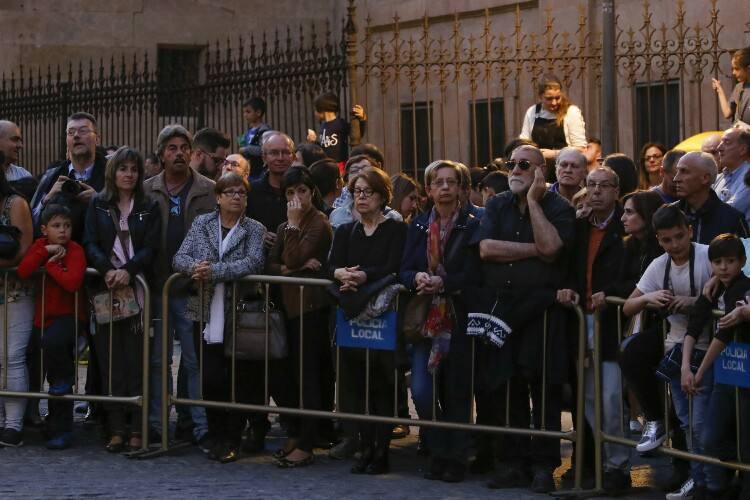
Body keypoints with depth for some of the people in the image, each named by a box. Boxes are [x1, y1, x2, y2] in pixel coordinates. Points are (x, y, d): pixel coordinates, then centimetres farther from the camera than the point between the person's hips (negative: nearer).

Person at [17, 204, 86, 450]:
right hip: (43, 316, 6)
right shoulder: (39, 246, 3)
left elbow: (72, 282, -28)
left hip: (68, 315, -6)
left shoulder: (75, 251, -12)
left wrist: (51, 265, -17)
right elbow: (23, 272, -13)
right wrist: (45, 252, -19)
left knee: (53, 342, -38)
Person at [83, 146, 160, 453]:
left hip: (138, 288, -1)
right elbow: (90, 244, 3)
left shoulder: (149, 208, 11)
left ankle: (137, 429, -4)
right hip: (106, 289, 1)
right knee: (111, 360, -2)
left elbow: (151, 248, 1)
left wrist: (128, 270, -16)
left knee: (137, 359, -6)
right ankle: (116, 428, 0)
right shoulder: (98, 205, 12)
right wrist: (107, 270, -15)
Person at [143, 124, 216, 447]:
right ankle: (155, 424, 13)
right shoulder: (147, 191, 8)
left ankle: (201, 425, 0)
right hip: (157, 286, 2)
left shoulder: (210, 191, 3)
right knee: (157, 358, 7)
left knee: (195, 359, -2)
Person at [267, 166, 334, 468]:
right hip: (290, 303, 8)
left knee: (307, 372, -9)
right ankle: (298, 434, 19)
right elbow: (271, 264, 9)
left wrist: (293, 222, -14)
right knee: (294, 371, 11)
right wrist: (291, 268, -10)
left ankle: (306, 446, -10)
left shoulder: (319, 224, -8)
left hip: (312, 304, -8)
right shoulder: (285, 226, 17)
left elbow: (296, 257, -20)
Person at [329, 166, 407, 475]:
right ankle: (366, 447, 5)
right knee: (355, 382, 0)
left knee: (382, 384, -5)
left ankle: (381, 452, -2)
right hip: (353, 315, 4)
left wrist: (362, 277, -23)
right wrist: (342, 273, -20)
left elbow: (393, 268, -10)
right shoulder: (345, 232, 17)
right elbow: (332, 266, 3)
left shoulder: (396, 230, 4)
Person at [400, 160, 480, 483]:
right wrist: (417, 278, -17)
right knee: (421, 390, -6)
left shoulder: (472, 226, -1)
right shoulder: (418, 226, 11)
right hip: (426, 319, 3)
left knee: (456, 392, 3)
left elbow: (474, 273, -9)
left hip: (459, 318, -3)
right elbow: (405, 270, 4)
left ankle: (456, 459, 15)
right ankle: (438, 453, 12)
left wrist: (443, 282, -23)